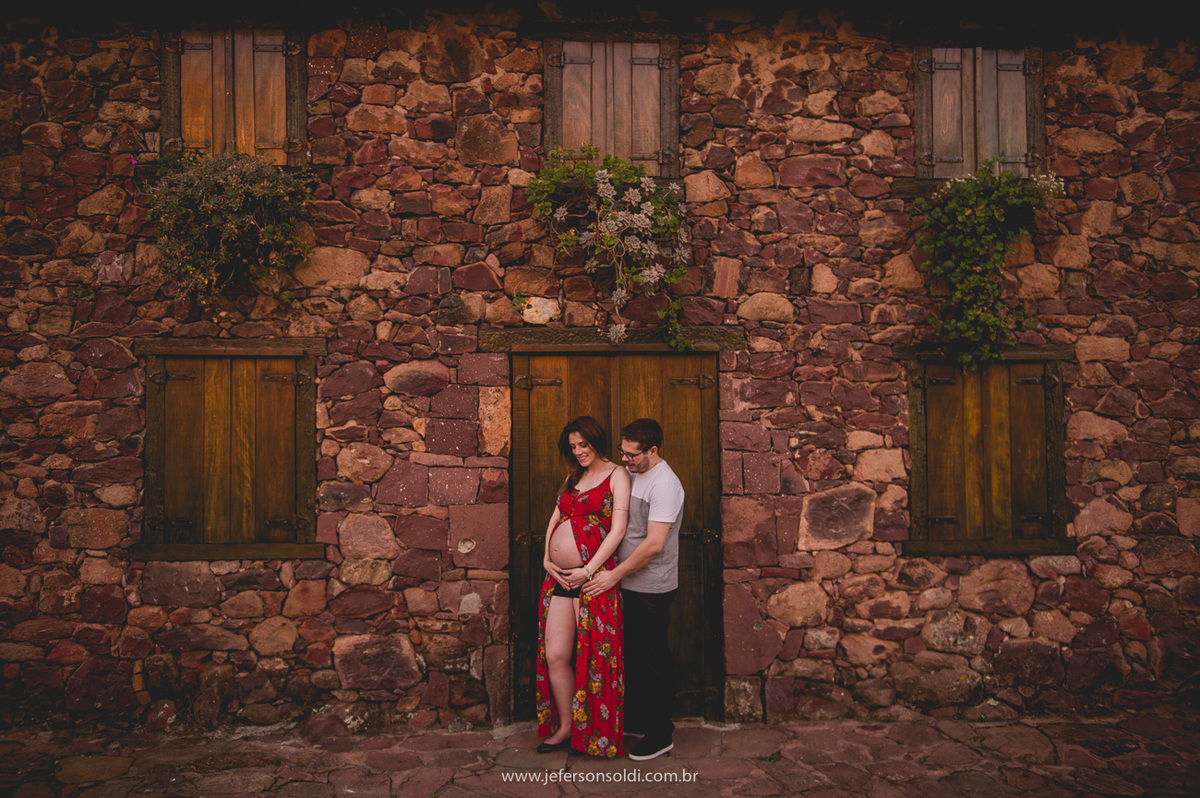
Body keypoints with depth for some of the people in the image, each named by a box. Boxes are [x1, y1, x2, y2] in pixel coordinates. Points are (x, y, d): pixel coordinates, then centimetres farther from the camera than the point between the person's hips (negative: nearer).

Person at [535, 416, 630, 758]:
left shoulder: (616, 475, -1)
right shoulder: (574, 477, 19)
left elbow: (617, 529, -10)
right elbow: (556, 517, 20)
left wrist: (588, 570, -14)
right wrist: (547, 559, 5)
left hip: (593, 577, -6)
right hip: (560, 576, 6)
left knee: (595, 657, 2)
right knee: (554, 655, 5)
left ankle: (598, 734, 19)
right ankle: (565, 727, 21)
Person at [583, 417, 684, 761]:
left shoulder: (664, 484, -19)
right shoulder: (633, 475, 10)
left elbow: (654, 544, -25)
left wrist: (614, 575, -19)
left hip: (651, 589, -9)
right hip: (629, 584, 9)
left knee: (654, 660, 2)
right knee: (633, 655, 18)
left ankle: (661, 734, 16)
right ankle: (636, 720, 33)